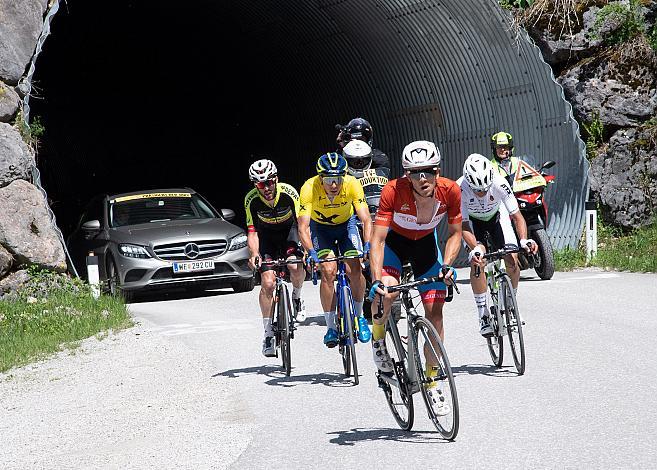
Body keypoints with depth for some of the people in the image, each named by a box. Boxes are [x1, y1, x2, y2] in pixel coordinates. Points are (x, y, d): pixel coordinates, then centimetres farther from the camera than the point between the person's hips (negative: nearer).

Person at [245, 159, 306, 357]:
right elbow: (252, 230, -23)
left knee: (296, 267, -29)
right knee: (268, 283, -14)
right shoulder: (252, 199, -25)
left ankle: (297, 297, 5)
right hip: (267, 235, 1)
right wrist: (254, 254, -40)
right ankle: (268, 333, -3)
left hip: (288, 231, 0)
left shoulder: (289, 193, -28)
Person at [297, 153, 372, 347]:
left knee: (355, 269, -16)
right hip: (320, 227, -1)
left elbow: (366, 219, -32)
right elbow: (303, 226, -36)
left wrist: (367, 246, -47)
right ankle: (331, 327, -7)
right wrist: (311, 252, -50)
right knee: (328, 271, -19)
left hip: (346, 224, 1)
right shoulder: (310, 188, -33)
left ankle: (359, 316, 8)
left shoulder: (352, 184, -31)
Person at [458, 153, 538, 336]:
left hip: (497, 216, 1)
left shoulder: (499, 184, -35)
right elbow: (464, 226, -32)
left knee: (512, 260, -15)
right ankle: (483, 315, -13)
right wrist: (475, 249, -48)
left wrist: (524, 240, -45)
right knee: (477, 262, -23)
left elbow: (517, 216, -29)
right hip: (472, 220, -1)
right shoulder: (459, 189, -36)